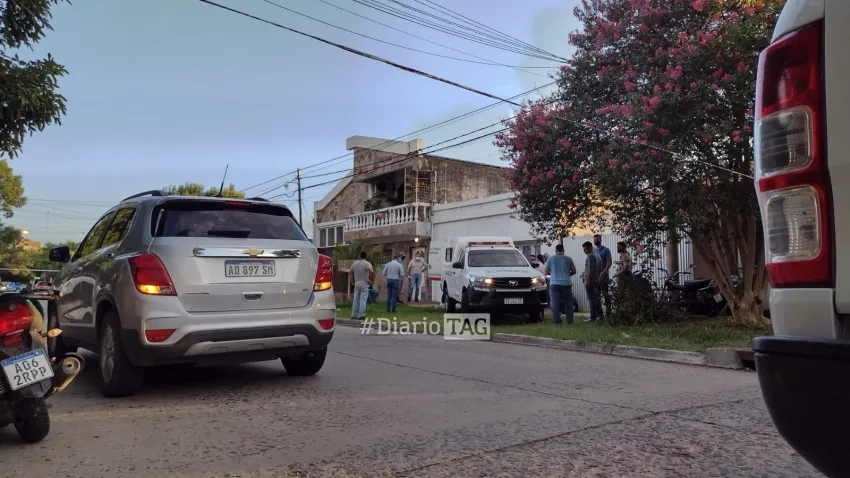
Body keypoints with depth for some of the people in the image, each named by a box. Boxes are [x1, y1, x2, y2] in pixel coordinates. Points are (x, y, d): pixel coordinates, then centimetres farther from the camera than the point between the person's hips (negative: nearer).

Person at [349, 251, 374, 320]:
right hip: (364, 283, -5)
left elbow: (350, 272, 11)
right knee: (363, 299, -2)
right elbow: (371, 271, -26)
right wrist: (370, 280, -13)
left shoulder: (355, 263, 7)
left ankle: (354, 314, 12)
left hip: (357, 283, 5)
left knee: (356, 299, 11)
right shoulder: (367, 263, -10)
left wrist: (352, 281, 15)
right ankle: (361, 314, -6)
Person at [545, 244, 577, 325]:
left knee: (555, 304, -1)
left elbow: (547, 272, 6)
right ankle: (569, 321, 13)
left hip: (554, 284, 0)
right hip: (566, 283, 0)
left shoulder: (551, 259, 3)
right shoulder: (568, 259, 3)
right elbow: (574, 271, 6)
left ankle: (557, 322, -6)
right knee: (568, 303, 11)